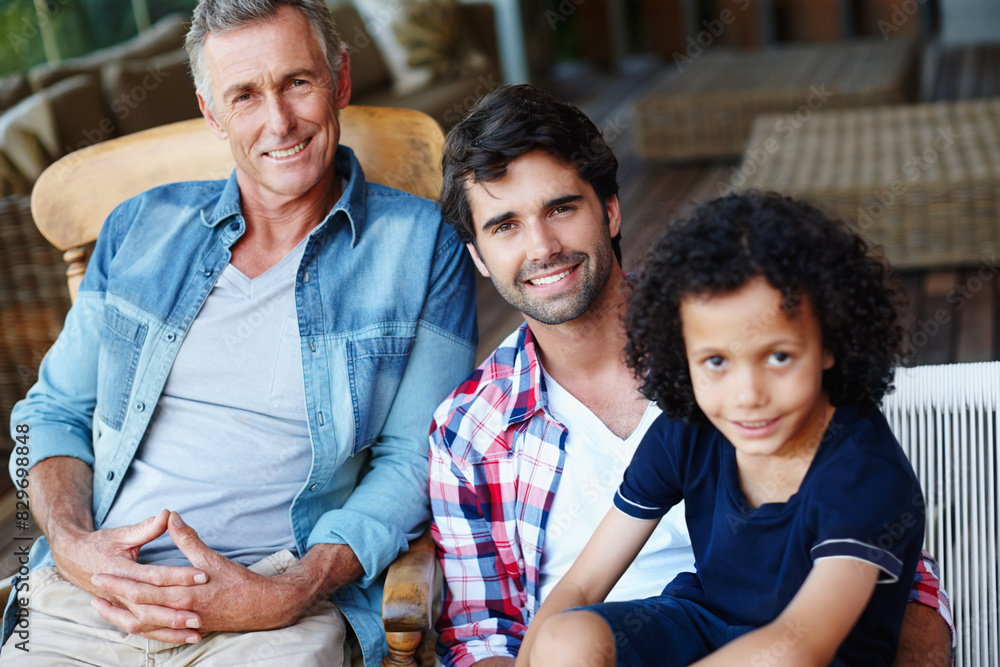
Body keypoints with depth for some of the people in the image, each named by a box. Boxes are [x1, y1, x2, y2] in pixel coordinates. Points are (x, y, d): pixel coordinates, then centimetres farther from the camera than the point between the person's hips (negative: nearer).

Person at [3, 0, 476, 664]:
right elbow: (56, 409, 17)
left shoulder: (423, 248, 3)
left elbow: (414, 459, 0)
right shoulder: (141, 227, 13)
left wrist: (287, 596, -14)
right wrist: (71, 544, -3)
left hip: (285, 612, -2)